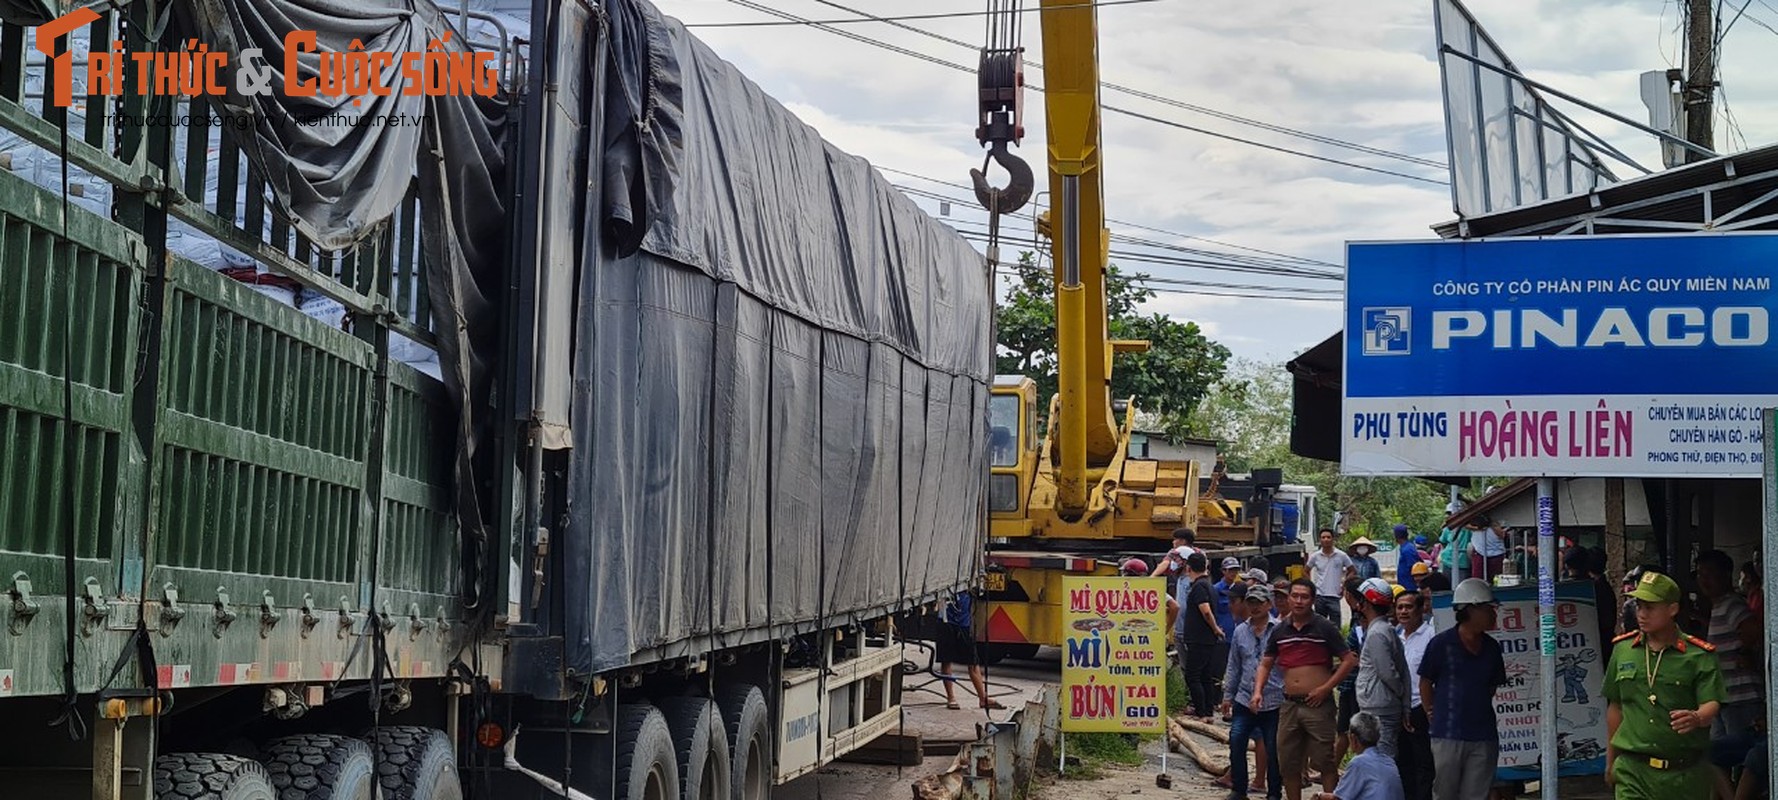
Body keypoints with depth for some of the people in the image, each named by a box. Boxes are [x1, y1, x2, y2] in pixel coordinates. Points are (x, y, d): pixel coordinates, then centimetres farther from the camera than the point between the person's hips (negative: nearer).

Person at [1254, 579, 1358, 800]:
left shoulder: (1324, 628, -4)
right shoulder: (1280, 630, 9)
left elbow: (1349, 661, -5)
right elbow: (1265, 664, 16)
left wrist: (1325, 688, -11)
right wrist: (1258, 691, 0)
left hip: (1318, 705, -5)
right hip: (1289, 705, 5)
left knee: (1325, 762, -2)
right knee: (1288, 764, 11)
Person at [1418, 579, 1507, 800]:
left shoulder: (1491, 647, 9)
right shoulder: (1441, 643, -5)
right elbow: (1425, 683, 2)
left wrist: (1480, 709, 12)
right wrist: (1433, 716, 3)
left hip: (1483, 735, 4)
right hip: (1447, 734, -4)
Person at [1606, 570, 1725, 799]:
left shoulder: (1699, 655, -3)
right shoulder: (1622, 649, 8)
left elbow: (1712, 704, -11)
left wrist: (1696, 718, -36)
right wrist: (1611, 761, 19)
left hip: (1685, 773, -1)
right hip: (1633, 770, 2)